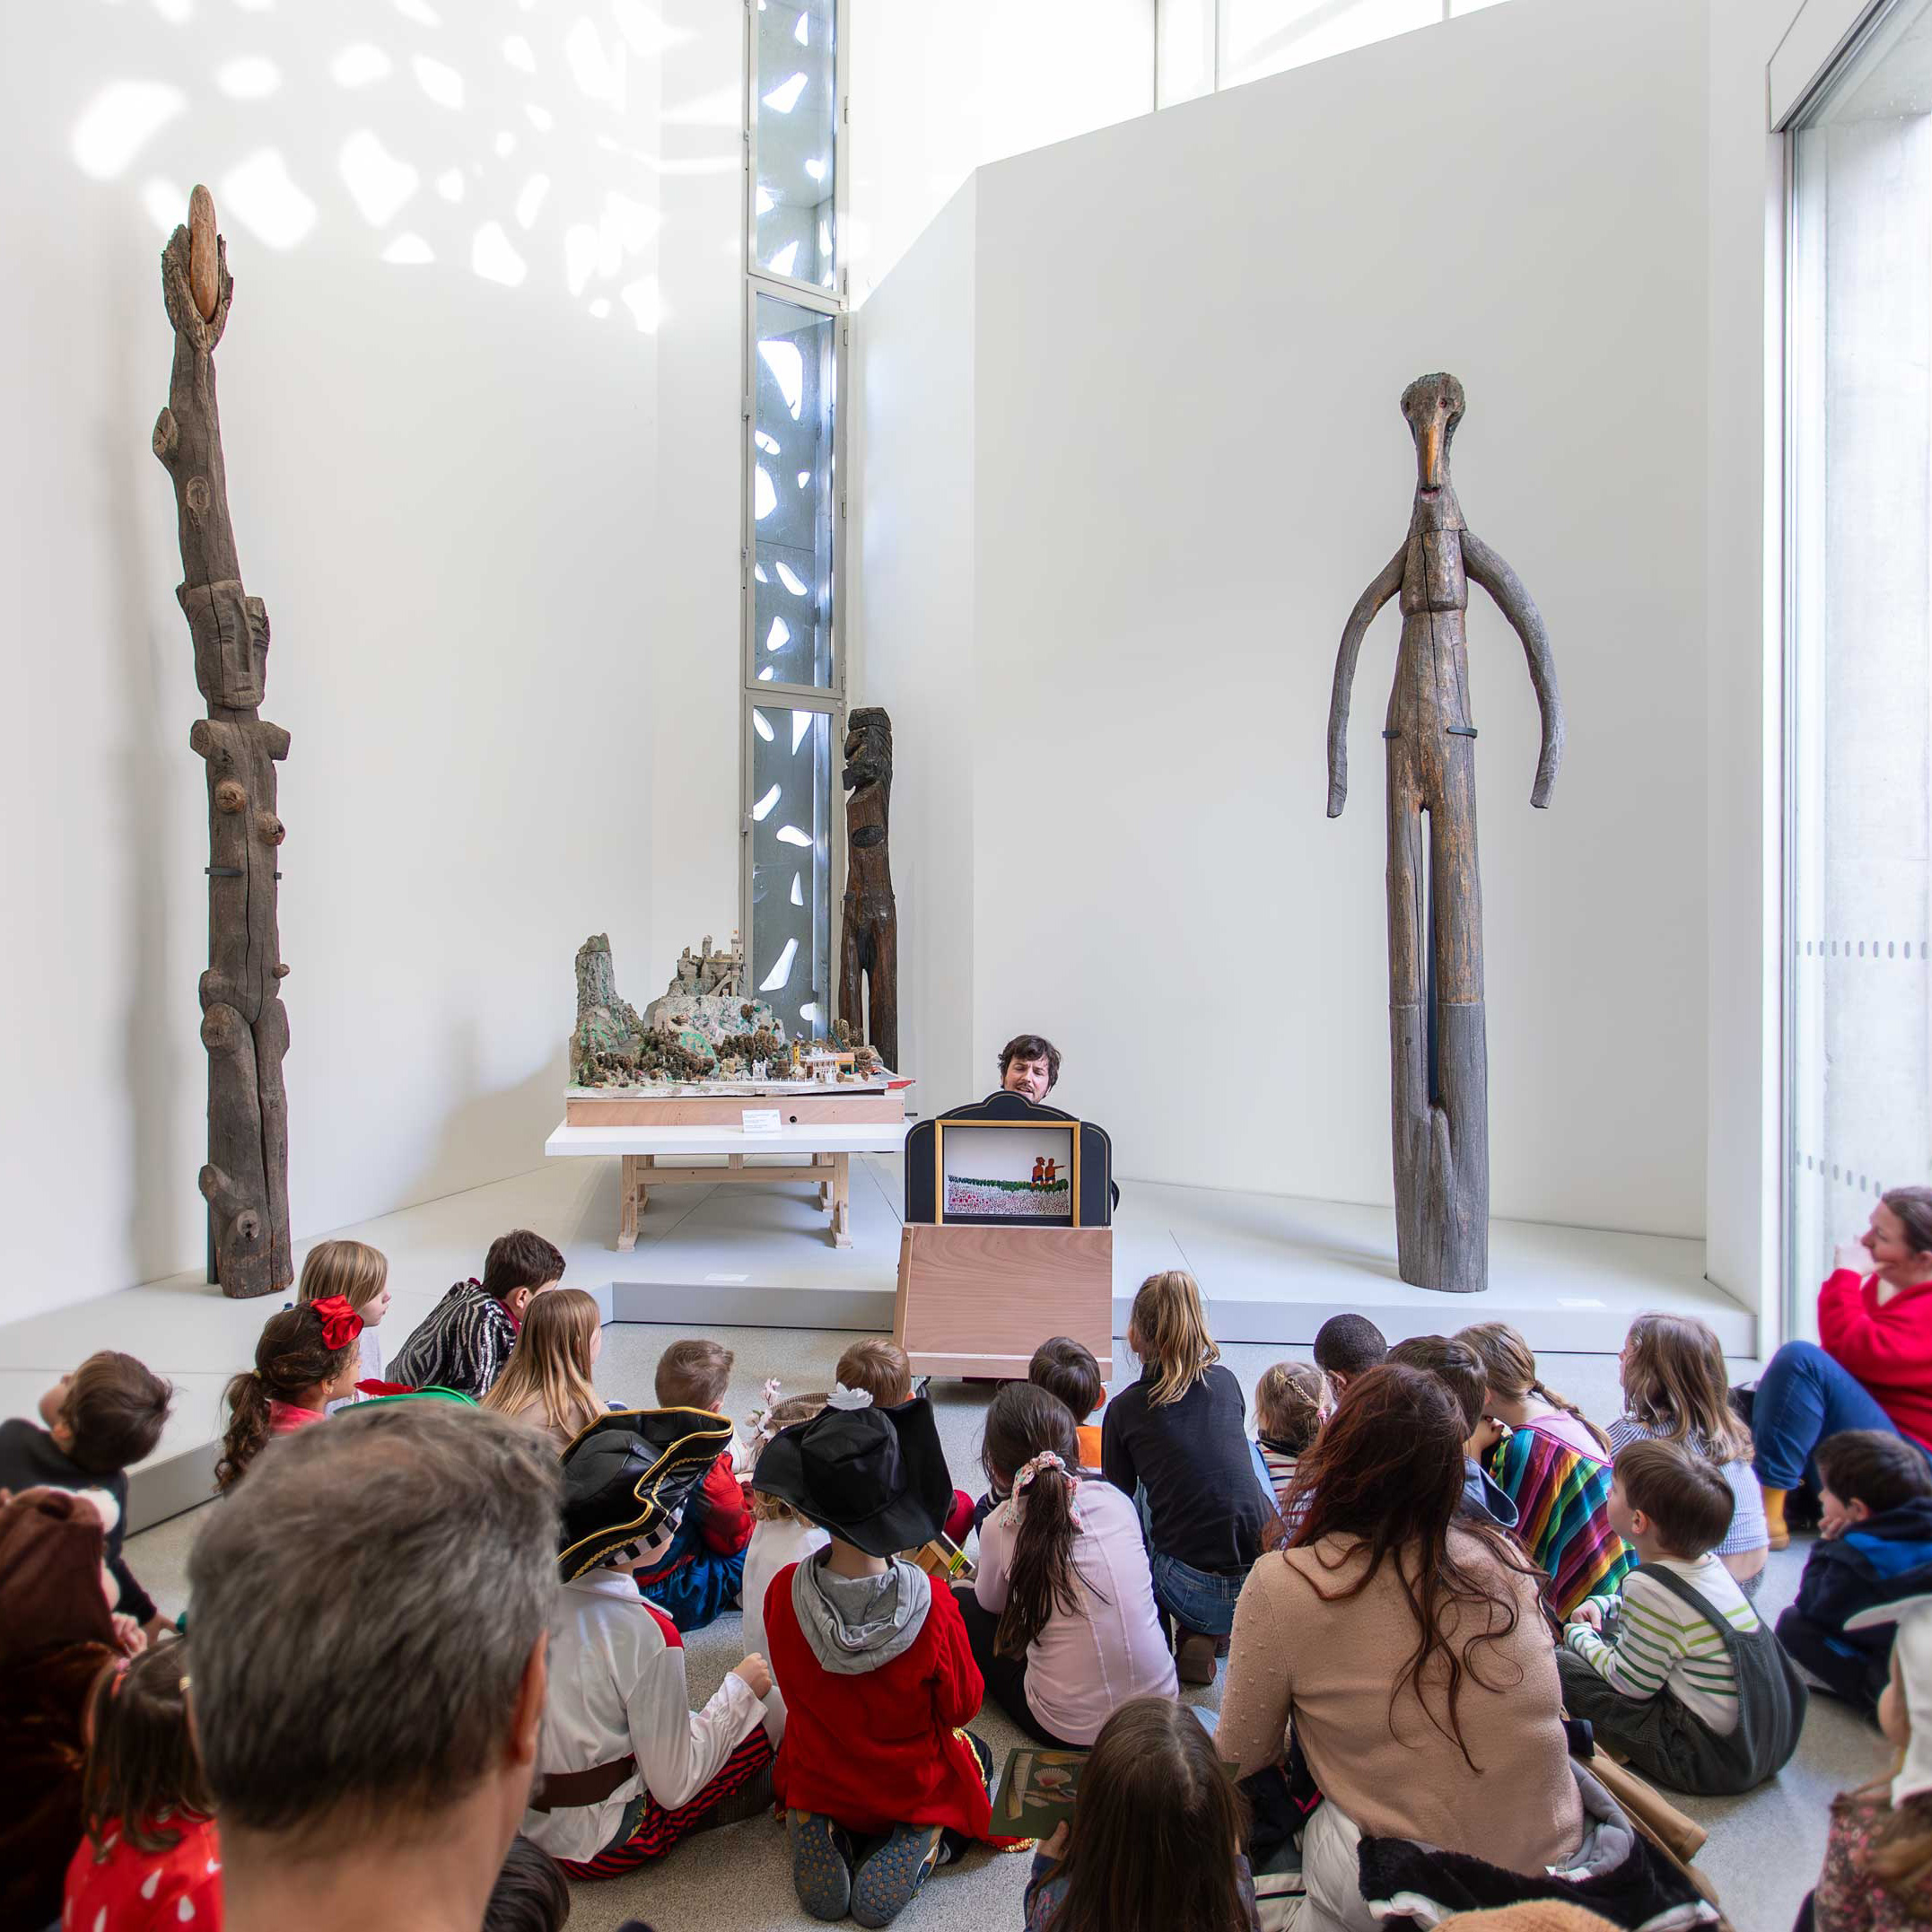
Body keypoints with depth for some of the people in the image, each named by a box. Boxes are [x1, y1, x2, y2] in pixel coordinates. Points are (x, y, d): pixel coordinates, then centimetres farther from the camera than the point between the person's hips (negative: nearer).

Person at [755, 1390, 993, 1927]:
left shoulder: (782, 1593, -28)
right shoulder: (931, 1603, -35)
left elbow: (796, 1690, -6)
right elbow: (963, 1706, -15)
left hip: (817, 1777, 1)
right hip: (913, 1781, -1)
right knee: (975, 1752, 29)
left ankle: (816, 1830, 7)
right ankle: (923, 1842, 4)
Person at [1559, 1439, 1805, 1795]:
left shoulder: (1649, 1585, -25)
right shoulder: (1707, 1562, 1)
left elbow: (1630, 1682, -16)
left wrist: (1579, 1637, 0)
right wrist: (1602, 1603, 13)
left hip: (1712, 1762, -9)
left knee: (1563, 1667, -7)